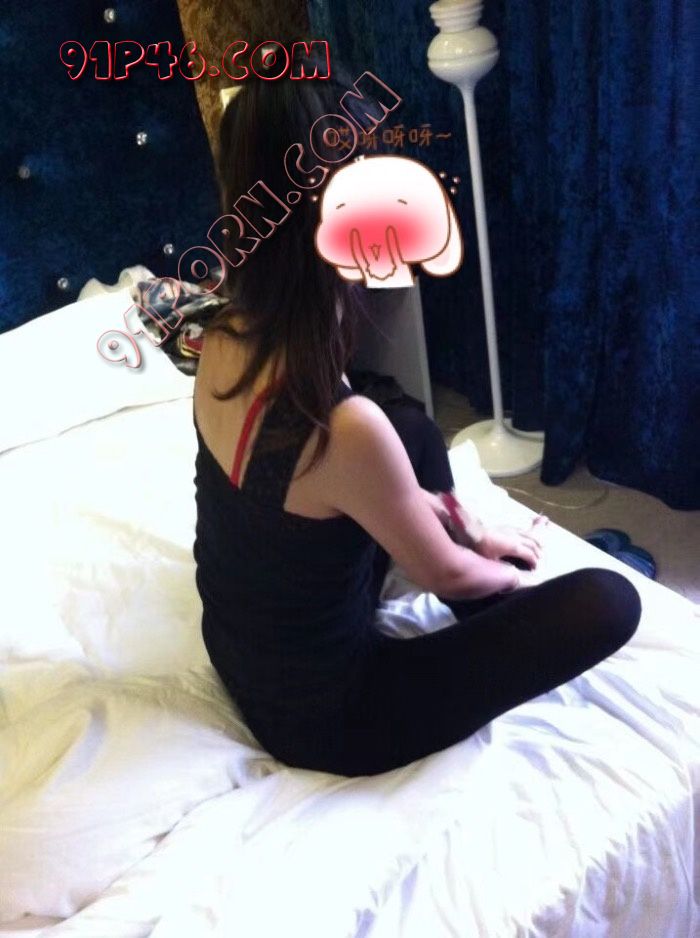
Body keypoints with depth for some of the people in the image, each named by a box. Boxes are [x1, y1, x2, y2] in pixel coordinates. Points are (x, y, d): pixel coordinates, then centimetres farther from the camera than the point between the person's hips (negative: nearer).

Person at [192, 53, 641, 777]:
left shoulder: (223, 341, -12)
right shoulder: (347, 427, -37)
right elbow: (445, 575, -16)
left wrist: (431, 504, 14)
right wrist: (512, 574, 6)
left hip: (241, 647, 8)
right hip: (324, 713, -7)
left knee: (416, 430, 21)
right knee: (608, 601, -7)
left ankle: (495, 629, 31)